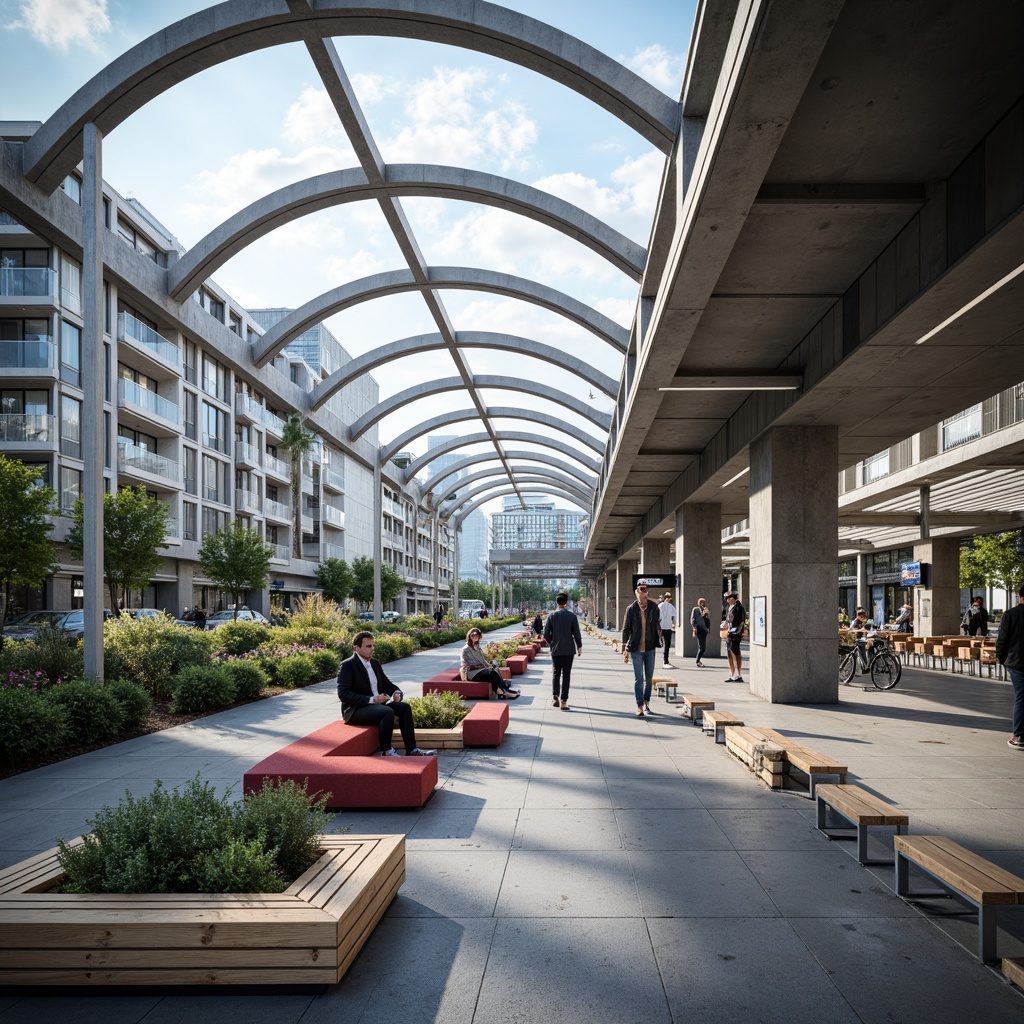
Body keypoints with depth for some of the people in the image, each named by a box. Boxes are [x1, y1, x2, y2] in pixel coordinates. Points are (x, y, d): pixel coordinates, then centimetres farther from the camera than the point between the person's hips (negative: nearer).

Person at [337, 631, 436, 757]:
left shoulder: (375, 663, 12)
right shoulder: (347, 665, -11)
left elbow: (386, 683, 22)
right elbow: (343, 694, -20)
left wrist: (396, 692, -3)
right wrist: (371, 699, -26)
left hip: (377, 703, 8)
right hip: (355, 710, -8)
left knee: (404, 707, -10)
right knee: (388, 712, -31)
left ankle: (412, 750, -11)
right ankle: (386, 751, -14)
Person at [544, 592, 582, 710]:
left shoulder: (551, 616, -1)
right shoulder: (572, 616, -5)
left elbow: (546, 634, -2)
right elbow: (577, 633, -4)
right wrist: (579, 646, 10)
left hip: (555, 650, 1)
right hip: (569, 650, -1)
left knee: (556, 673, 14)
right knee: (566, 674, 2)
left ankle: (555, 696, 0)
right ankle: (563, 701, -1)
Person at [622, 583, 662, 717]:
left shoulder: (653, 608, 1)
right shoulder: (631, 609, -4)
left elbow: (657, 627, 7)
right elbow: (626, 630, -1)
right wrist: (625, 650, -3)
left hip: (650, 648, 2)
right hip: (636, 649, -2)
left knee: (649, 678, 11)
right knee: (638, 679, -1)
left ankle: (646, 703, 26)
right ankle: (639, 706, 2)